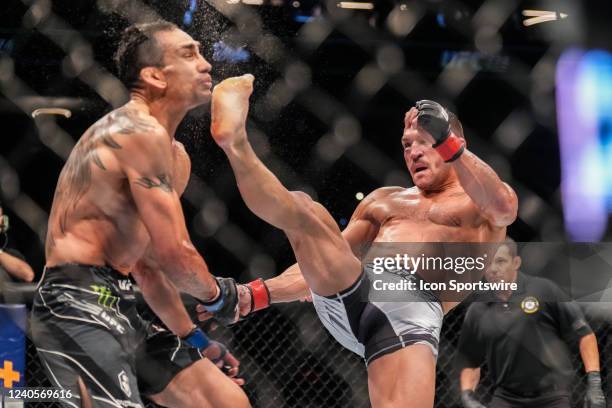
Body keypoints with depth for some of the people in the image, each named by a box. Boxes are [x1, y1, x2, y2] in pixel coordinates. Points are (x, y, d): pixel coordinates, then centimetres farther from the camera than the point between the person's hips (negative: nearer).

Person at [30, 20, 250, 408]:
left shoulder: (176, 156, 19)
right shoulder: (141, 132, -14)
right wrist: (218, 294, 1)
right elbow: (174, 254, -17)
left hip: (119, 309, 11)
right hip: (79, 307, -10)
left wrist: (192, 337, 24)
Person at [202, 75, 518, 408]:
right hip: (346, 298, 5)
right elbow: (321, 263, 31)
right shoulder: (384, 200, 34)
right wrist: (256, 294, 18)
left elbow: (503, 207, -9)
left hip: (412, 309, -5)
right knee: (302, 208, -14)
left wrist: (447, 142, -16)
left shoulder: (481, 207, 18)